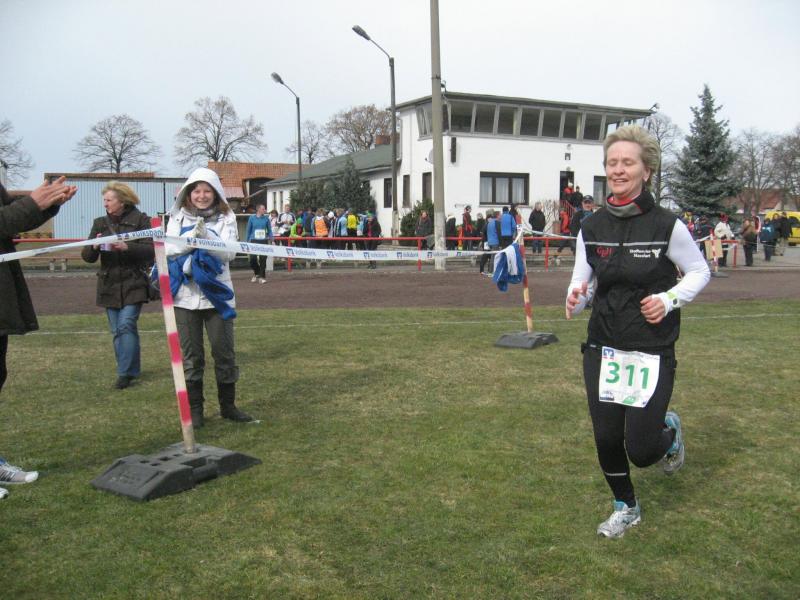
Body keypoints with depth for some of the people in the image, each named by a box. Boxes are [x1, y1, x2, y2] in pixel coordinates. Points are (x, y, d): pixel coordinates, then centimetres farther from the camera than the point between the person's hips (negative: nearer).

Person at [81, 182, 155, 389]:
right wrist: (94, 247, -14)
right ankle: (130, 370, 18)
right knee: (117, 330, 7)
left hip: (133, 284, -5)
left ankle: (126, 372, -8)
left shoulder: (140, 220, -1)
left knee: (126, 325, -13)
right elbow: (87, 256, 8)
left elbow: (150, 250, -9)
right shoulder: (100, 223, 10)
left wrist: (126, 247, -24)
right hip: (109, 285, 5)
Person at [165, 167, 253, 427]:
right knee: (191, 356, 7)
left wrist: (206, 237, -24)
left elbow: (229, 252, -9)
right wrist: (191, 236, -21)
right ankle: (194, 409, 17)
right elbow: (169, 249, -4)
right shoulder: (178, 217, 7)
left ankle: (228, 406, 20)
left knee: (224, 352, 5)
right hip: (185, 296, 1)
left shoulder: (226, 217, 3)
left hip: (216, 294, 0)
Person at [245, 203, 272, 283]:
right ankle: (256, 273, 21)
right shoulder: (252, 218, 2)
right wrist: (247, 241, 8)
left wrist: (272, 239, 2)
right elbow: (248, 230, 8)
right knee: (253, 258, -6)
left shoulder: (266, 218, 4)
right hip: (254, 240, 0)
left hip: (264, 241, 0)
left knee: (263, 259, -2)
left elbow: (269, 230, 10)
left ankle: (262, 277, 9)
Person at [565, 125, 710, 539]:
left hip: (652, 351, -3)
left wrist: (669, 299, -14)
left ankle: (669, 430, 35)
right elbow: (583, 282, 7)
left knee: (641, 451, -3)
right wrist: (576, 296, -16)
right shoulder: (591, 228, 0)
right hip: (603, 348, 3)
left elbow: (699, 271, 4)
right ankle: (626, 508, 34)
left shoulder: (666, 225, -9)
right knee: (606, 438, 6)